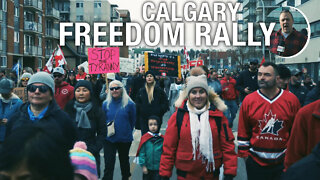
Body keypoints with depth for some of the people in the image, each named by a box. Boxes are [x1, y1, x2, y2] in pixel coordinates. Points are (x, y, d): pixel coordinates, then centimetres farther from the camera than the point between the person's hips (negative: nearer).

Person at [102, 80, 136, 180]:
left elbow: (132, 120, 2)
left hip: (125, 139, 0)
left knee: (124, 160, 21)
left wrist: (127, 132, 6)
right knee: (108, 164, -5)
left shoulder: (129, 104, -9)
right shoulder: (106, 104, -3)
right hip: (109, 139, 0)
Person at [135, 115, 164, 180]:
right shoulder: (144, 138, -8)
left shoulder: (162, 139, -7)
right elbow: (141, 153, -6)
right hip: (147, 167, 1)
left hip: (158, 168, -1)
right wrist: (143, 165, -9)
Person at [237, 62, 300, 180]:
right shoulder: (249, 100, -4)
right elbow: (243, 132, 1)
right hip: (255, 161, 0)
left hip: (284, 161, 0)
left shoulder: (291, 99, -5)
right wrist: (244, 154, 2)